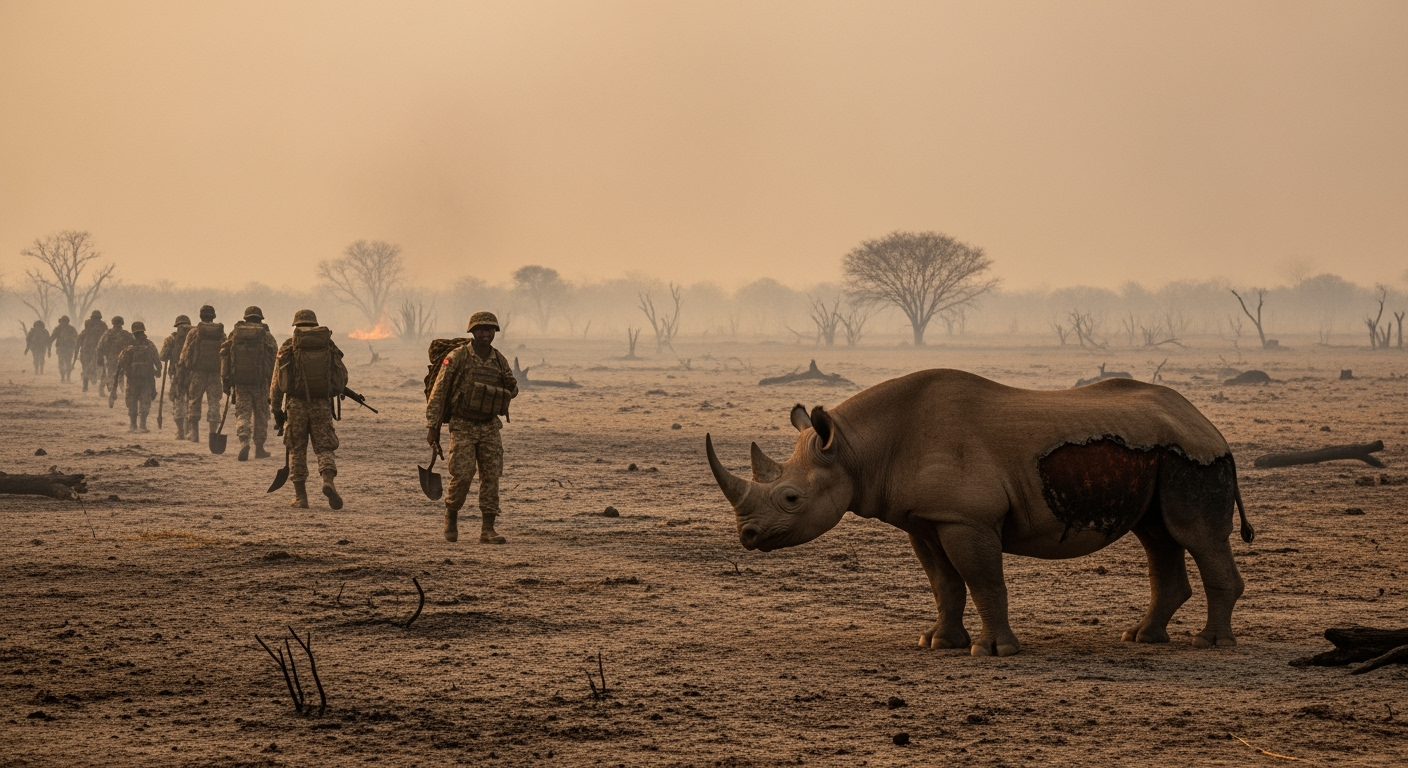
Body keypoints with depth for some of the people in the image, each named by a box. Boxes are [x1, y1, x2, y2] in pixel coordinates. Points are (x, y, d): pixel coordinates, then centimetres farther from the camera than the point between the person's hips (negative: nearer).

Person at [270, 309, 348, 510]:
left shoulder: (288, 348, 2)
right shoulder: (329, 346, 6)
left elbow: (276, 382, 2)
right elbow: (343, 378, 8)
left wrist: (276, 409, 11)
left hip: (296, 404, -1)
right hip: (322, 405, 1)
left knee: (297, 450, 10)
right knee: (325, 448, 6)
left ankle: (300, 496, 8)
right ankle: (328, 481, -21)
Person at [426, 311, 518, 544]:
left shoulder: (499, 361, 4)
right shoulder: (457, 358, -9)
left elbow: (512, 391, 18)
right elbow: (438, 393, -8)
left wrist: (509, 385, -9)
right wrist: (432, 428, -10)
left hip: (489, 427, 4)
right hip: (463, 426, -4)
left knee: (491, 477, -2)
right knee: (462, 475, -11)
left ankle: (487, 529, 2)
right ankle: (451, 516, 15)